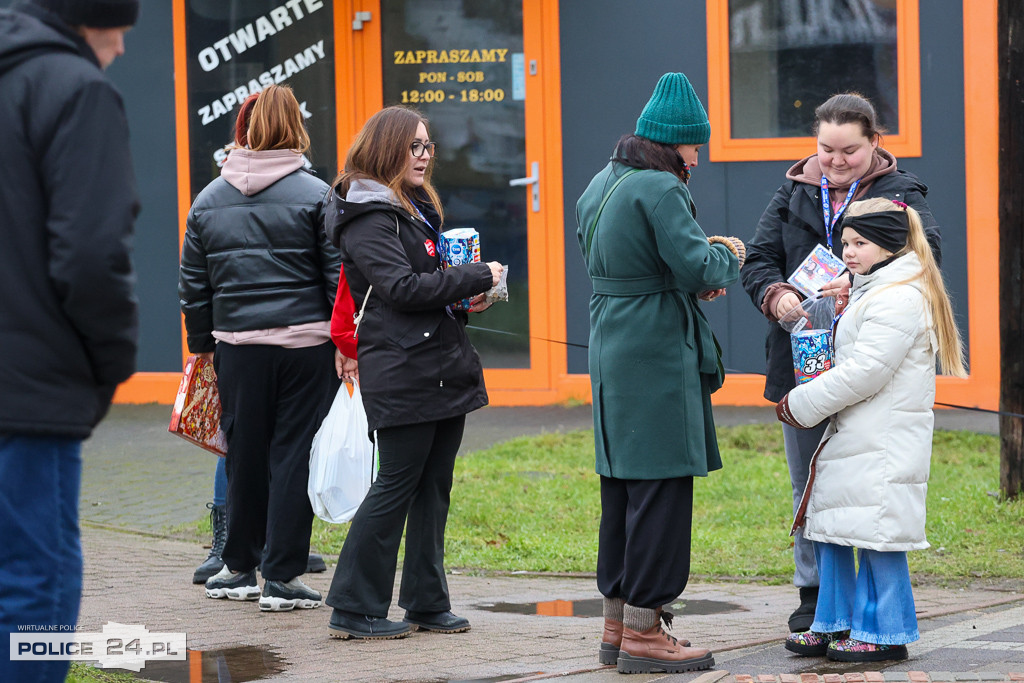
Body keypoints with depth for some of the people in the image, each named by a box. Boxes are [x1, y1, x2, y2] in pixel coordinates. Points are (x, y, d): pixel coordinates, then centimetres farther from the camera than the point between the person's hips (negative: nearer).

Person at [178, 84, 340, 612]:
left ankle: (239, 568, 22)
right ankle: (281, 578, 1)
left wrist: (202, 345, 21)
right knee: (294, 452, 1)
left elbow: (193, 285, 12)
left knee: (245, 454, 13)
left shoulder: (208, 200, 7)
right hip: (304, 345, -3)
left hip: (237, 345, 3)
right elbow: (338, 275, -5)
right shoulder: (316, 196, -4)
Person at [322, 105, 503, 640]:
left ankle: (427, 602, 15)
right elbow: (401, 286, -20)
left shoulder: (417, 208, 20)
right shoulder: (367, 215, -10)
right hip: (402, 370, -9)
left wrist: (464, 297, 8)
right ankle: (354, 610, -2)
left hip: (444, 365, 9)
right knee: (397, 485, -7)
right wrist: (479, 277, -15)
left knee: (434, 486, 9)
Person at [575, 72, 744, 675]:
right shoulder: (659, 190, -16)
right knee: (661, 486, -5)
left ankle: (618, 623, 20)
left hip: (612, 348, 10)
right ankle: (643, 631, -3)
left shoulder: (602, 185, 14)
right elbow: (699, 267, -20)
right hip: (658, 354, -10)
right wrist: (728, 256, 2)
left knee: (623, 484, 14)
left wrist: (693, 277, 13)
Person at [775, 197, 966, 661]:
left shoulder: (899, 298, -15)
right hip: (849, 435, 11)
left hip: (883, 447, -11)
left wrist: (801, 405, -12)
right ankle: (834, 624, 20)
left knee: (875, 535, -6)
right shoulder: (868, 291, 19)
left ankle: (884, 633, 1)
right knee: (831, 531, 12)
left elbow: (865, 372, -20)